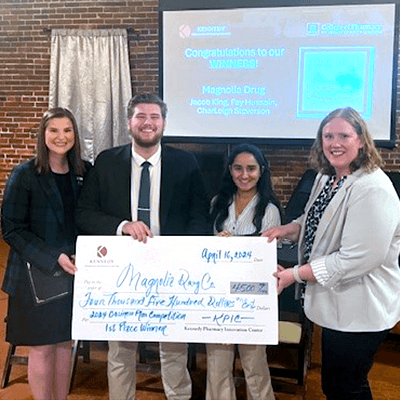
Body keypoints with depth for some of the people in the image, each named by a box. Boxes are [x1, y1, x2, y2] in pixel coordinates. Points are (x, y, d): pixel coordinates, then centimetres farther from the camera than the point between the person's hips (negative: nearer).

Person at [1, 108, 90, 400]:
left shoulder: (85, 173, 3)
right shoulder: (25, 176, -8)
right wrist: (54, 258, -18)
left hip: (74, 271, 4)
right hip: (36, 273, -4)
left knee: (65, 343, 13)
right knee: (42, 348, 5)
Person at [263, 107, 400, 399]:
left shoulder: (373, 189, -24)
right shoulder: (327, 178, 6)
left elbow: (358, 258, -28)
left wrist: (295, 274, -22)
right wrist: (286, 230, 2)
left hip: (360, 314, -9)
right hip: (336, 306, 9)